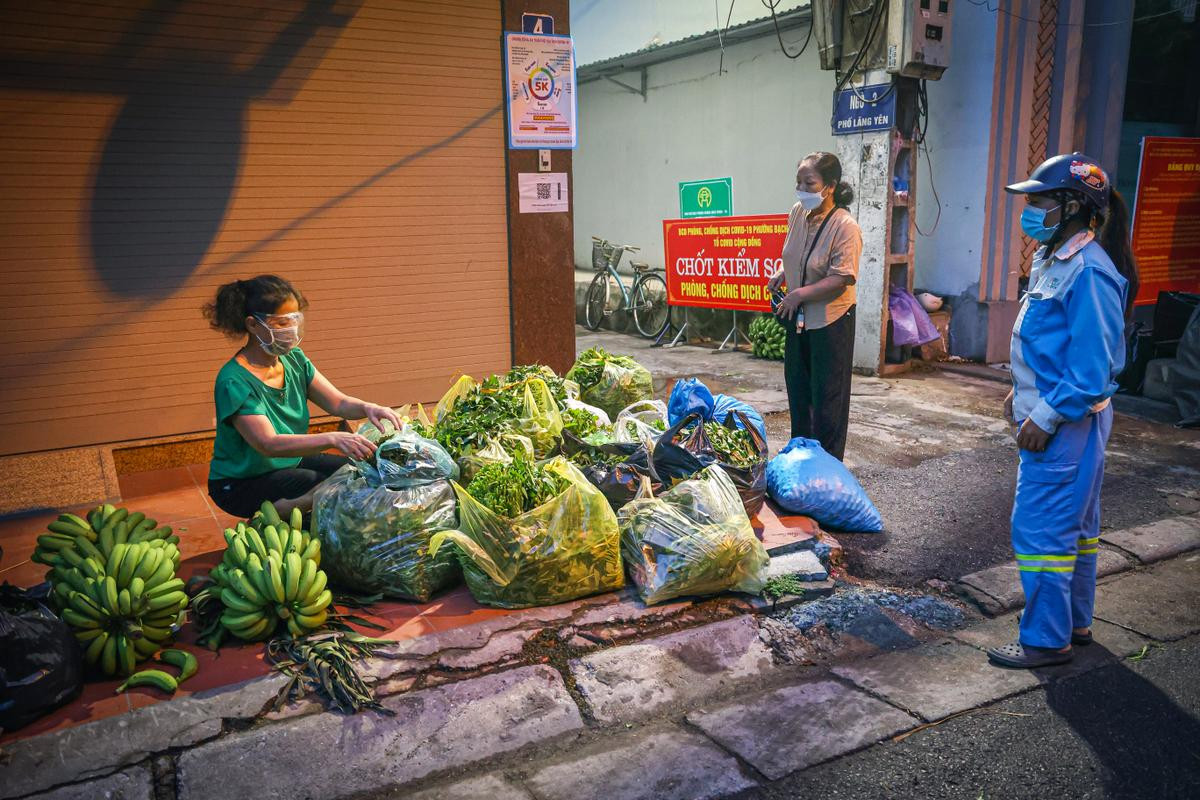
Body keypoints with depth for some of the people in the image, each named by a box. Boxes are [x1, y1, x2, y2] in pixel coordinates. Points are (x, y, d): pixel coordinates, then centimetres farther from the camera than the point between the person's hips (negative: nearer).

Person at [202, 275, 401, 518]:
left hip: (291, 461, 8)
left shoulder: (294, 359, -3)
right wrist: (332, 439, -49)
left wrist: (367, 408, -28)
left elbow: (339, 403, -5)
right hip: (241, 484, -8)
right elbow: (269, 444, -36)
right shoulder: (234, 382, -26)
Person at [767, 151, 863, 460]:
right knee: (798, 386, 18)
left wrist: (800, 294, -25)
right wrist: (782, 274, 4)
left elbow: (841, 278, -24)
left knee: (828, 394, 3)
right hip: (799, 318, 8)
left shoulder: (845, 226, -20)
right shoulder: (798, 213, 1)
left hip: (830, 321, -7)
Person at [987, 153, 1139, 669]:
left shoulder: (1088, 272, -21)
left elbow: (1092, 366, -23)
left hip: (1066, 424, -10)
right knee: (1075, 525, 19)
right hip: (1054, 417, 10)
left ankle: (1046, 640, 9)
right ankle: (1075, 623, 34)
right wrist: (1023, 393, 17)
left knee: (1041, 529, -4)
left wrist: (1046, 417, -19)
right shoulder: (1054, 259, 10)